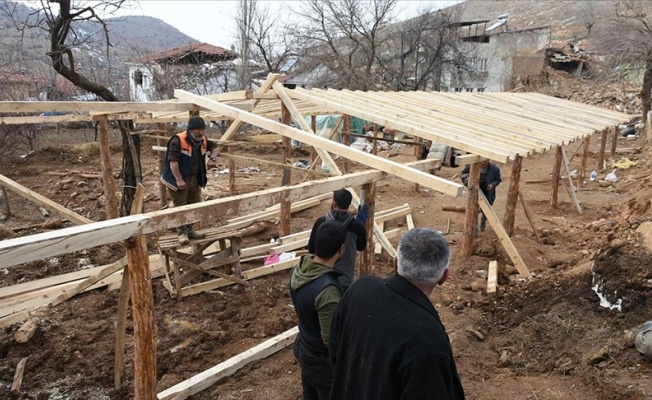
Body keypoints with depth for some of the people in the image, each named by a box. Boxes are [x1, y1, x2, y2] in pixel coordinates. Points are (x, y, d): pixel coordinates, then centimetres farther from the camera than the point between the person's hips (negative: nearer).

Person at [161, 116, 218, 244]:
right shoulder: (178, 140, -21)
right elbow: (173, 161, -26)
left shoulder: (203, 140, 2)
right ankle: (182, 232, 5)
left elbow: (214, 146, 21)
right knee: (180, 206, -4)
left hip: (194, 178, 8)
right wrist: (179, 180, -32)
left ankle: (189, 230, 26)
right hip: (179, 179, -8)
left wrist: (213, 158, 0)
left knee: (194, 205, 13)